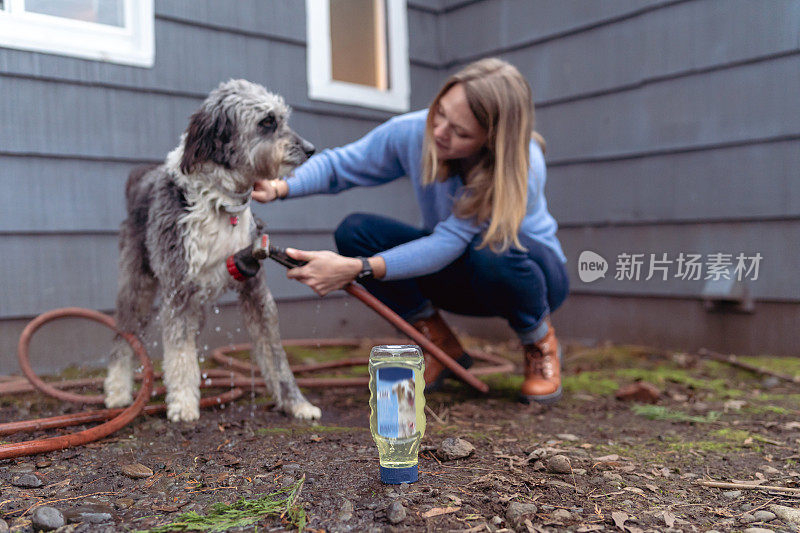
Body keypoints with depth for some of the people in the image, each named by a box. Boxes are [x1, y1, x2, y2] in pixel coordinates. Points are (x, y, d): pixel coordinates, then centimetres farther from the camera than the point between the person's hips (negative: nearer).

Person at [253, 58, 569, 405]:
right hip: (457, 274, 4)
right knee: (354, 231, -18)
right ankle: (441, 348, -1)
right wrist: (281, 188, -27)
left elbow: (449, 243, -37)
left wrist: (356, 269, -45)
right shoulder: (410, 133, -19)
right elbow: (339, 164, -7)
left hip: (531, 270, -4)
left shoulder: (523, 166, -32)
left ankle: (540, 341, -5)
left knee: (493, 252, -42)